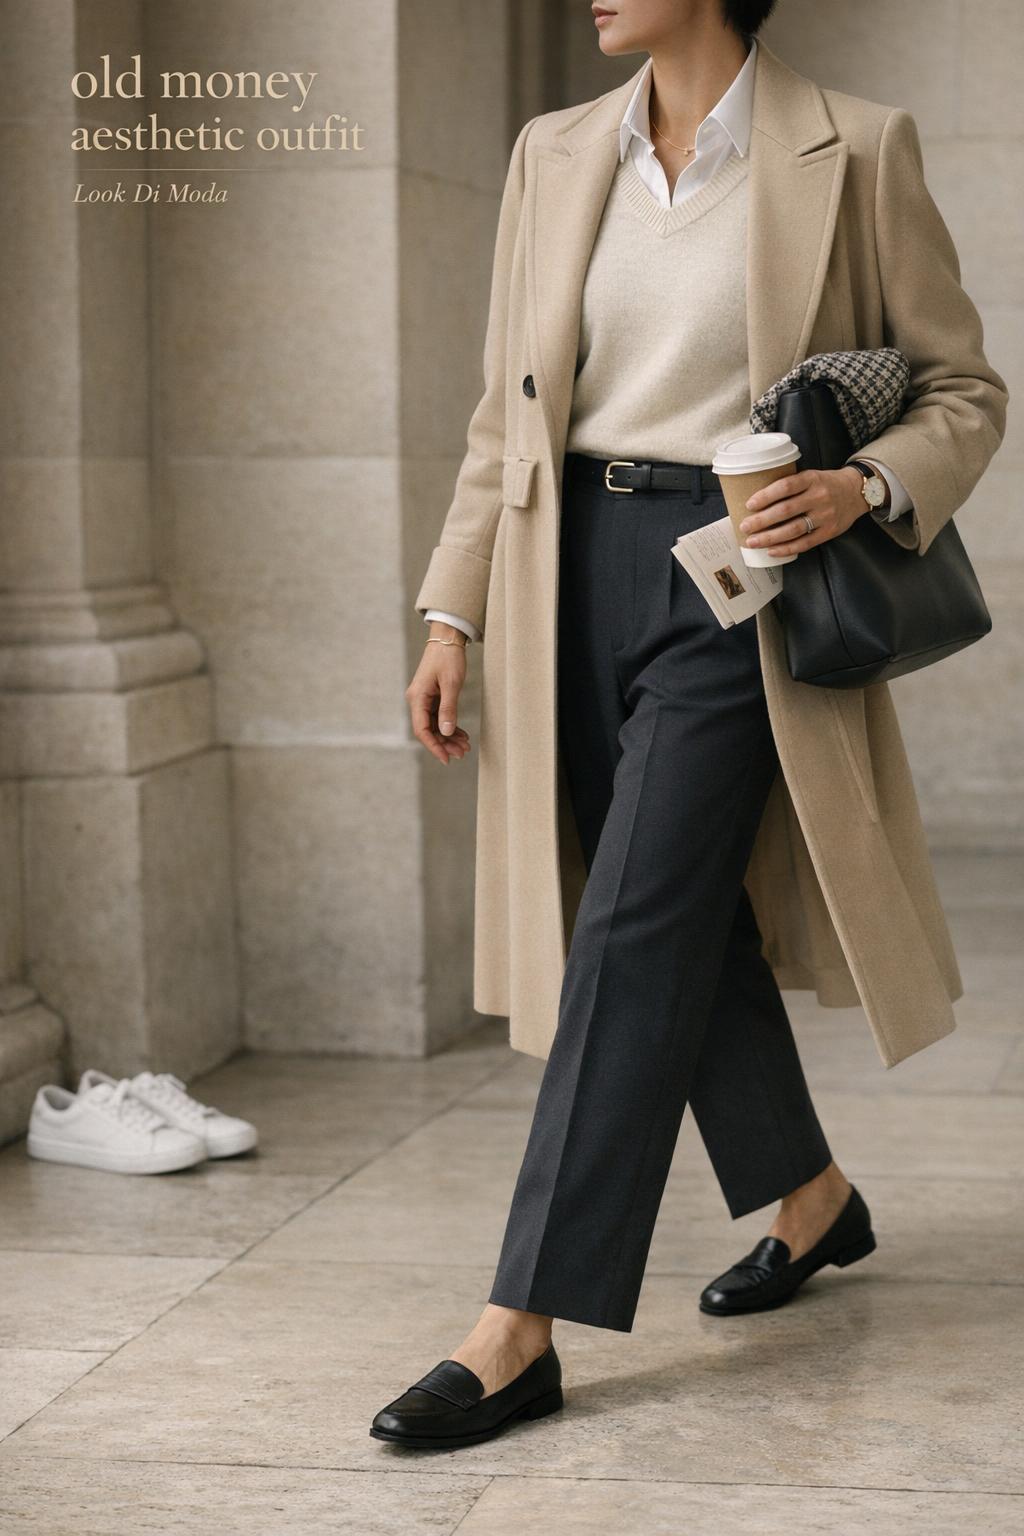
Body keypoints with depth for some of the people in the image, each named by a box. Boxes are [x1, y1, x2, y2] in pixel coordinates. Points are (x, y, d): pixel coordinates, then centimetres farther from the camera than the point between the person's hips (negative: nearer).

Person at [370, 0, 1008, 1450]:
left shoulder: (851, 147, -4)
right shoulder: (558, 152, 10)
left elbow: (966, 388, 3)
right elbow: (505, 408, 12)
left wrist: (866, 488, -17)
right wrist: (452, 613, 6)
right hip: (583, 570, 6)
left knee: (633, 933, -10)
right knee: (692, 917, 14)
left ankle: (523, 1331, -8)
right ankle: (811, 1195, 37)